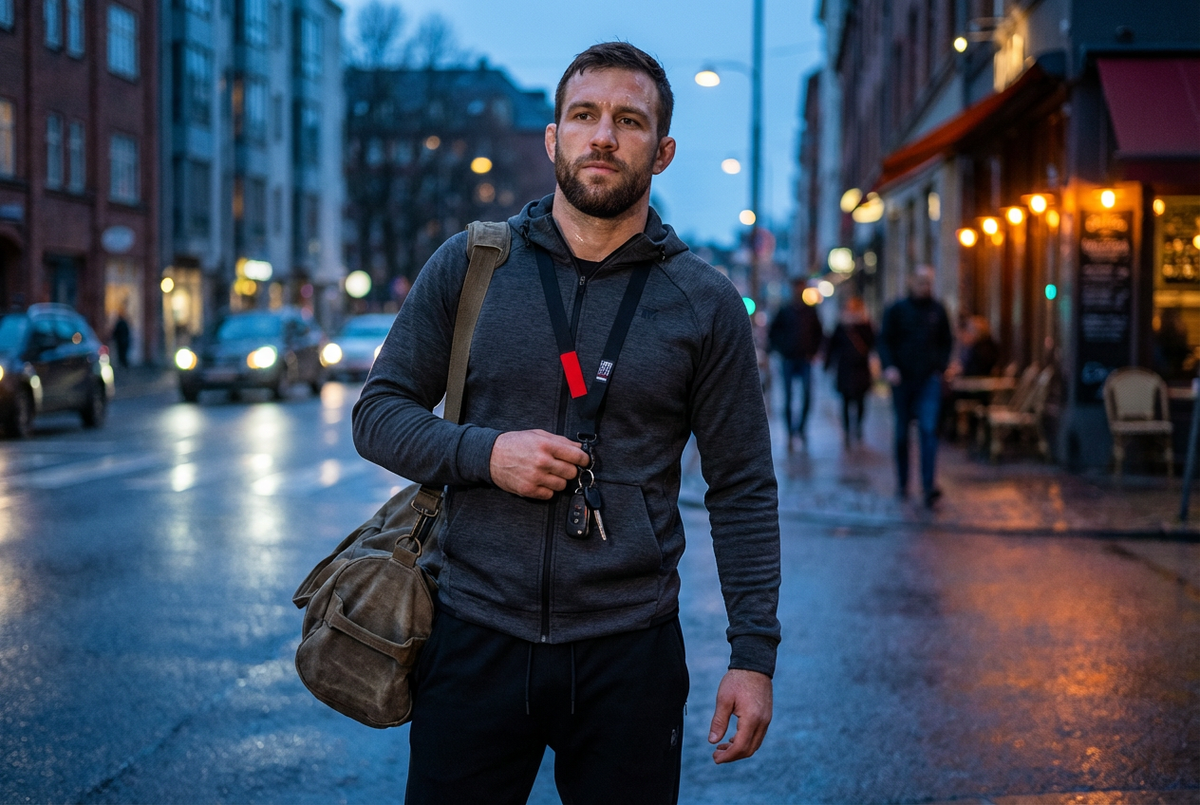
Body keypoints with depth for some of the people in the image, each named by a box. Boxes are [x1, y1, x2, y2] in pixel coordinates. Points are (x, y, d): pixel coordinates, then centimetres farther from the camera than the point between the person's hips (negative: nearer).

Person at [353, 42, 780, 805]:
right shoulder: (469, 264, 3)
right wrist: (484, 453, -12)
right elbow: (379, 412, 7)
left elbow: (743, 491, 2)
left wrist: (754, 654, -4)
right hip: (476, 639, 1)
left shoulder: (707, 304, 2)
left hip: (630, 654, 0)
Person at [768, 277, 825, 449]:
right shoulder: (784, 311, 5)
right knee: (788, 398, -1)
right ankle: (790, 432, 4)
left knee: (807, 396, -11)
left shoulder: (811, 312, 9)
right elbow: (772, 333, 10)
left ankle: (801, 427, 4)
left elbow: (819, 334, 17)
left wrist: (813, 352, 5)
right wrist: (780, 351, -1)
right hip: (788, 361, -1)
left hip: (805, 359, 1)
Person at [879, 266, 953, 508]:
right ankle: (902, 483, 19)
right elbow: (885, 340, 0)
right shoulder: (897, 310, 2)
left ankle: (928, 485, -19)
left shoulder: (937, 310, 8)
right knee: (902, 432, 7)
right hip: (903, 379, 0)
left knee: (929, 429, -13)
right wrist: (889, 366, -15)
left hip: (929, 379, 0)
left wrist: (941, 366, 4)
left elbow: (947, 341, 17)